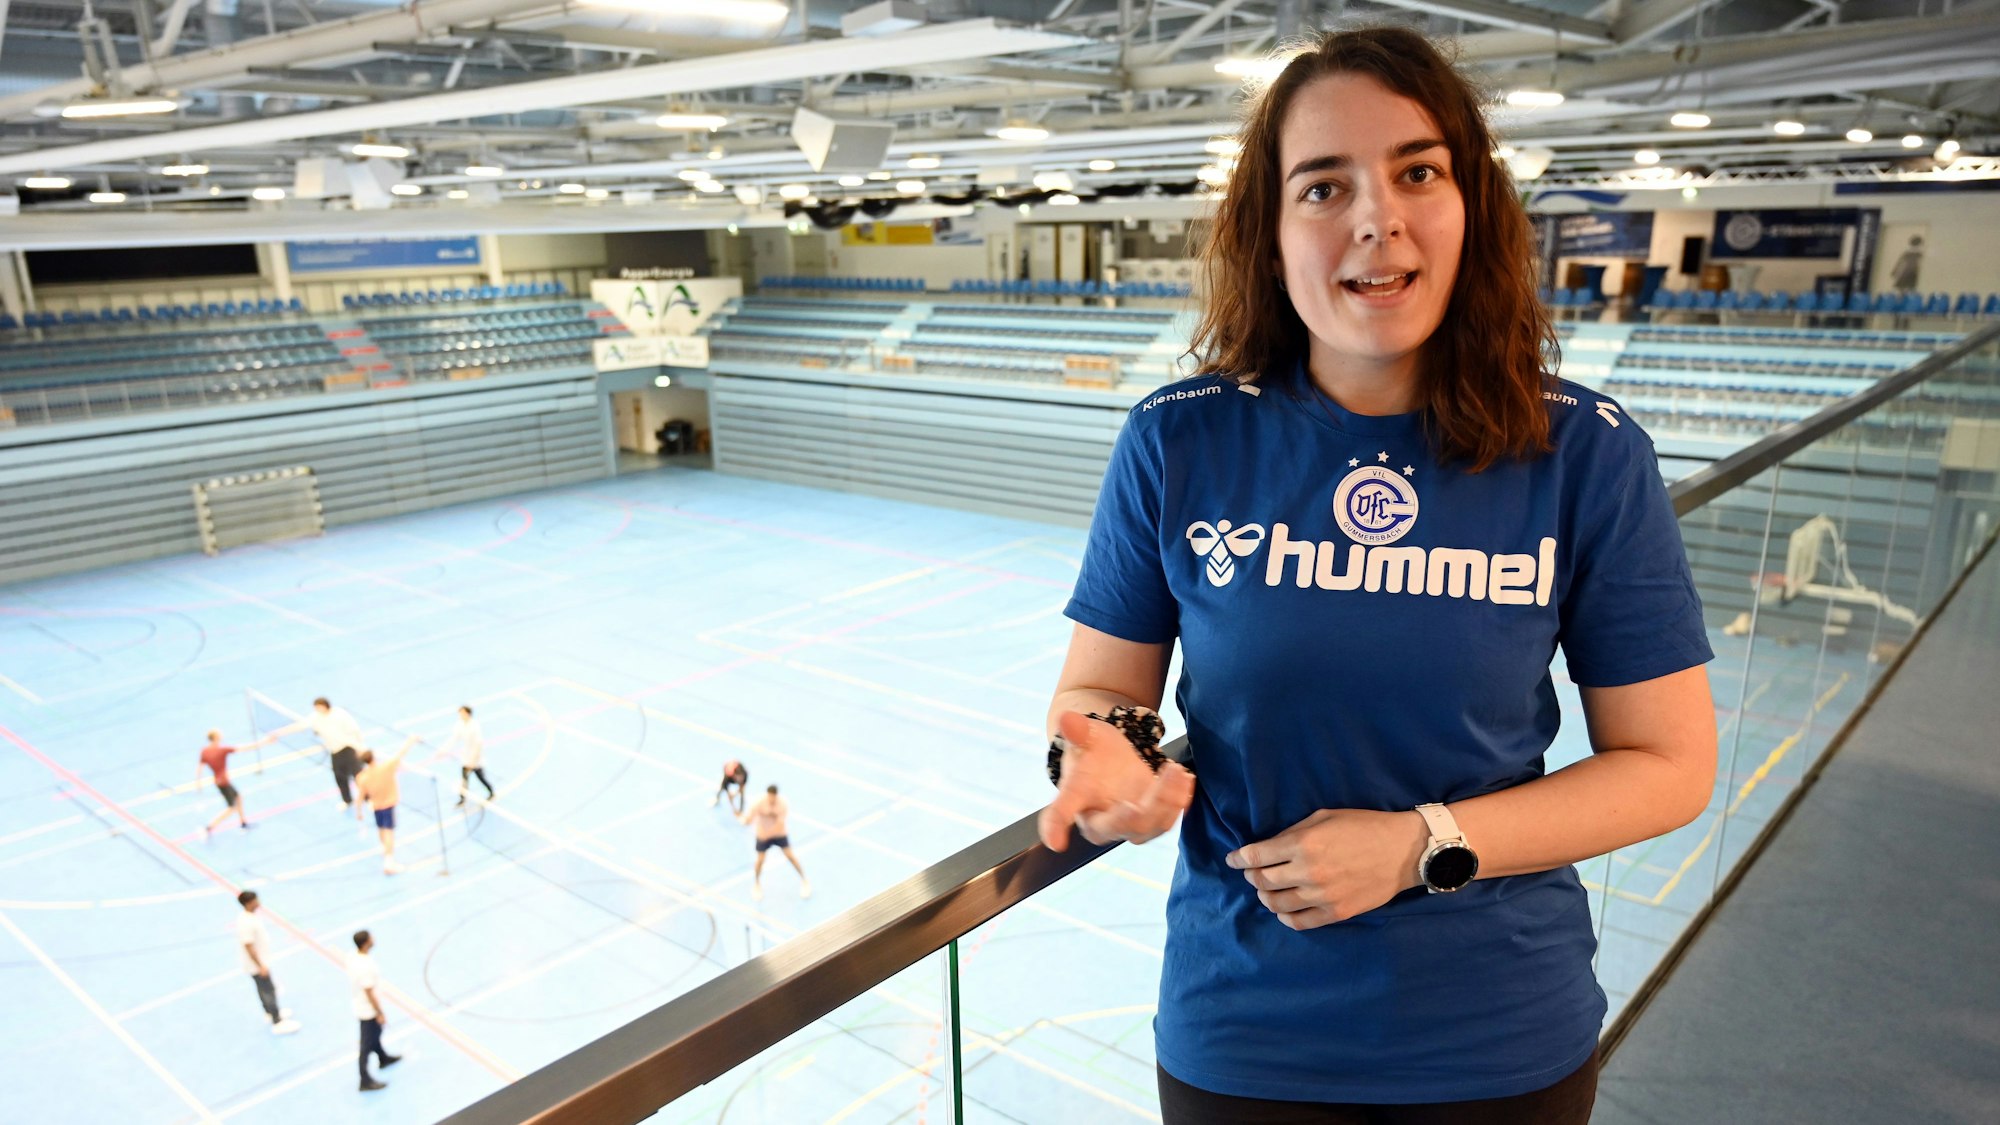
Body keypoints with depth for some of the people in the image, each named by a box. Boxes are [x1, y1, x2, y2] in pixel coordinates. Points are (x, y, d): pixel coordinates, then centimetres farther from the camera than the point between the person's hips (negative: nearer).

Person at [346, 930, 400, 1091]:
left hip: (361, 1006, 9)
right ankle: (365, 1080, 18)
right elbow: (369, 993, -28)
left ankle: (383, 1058, 52)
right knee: (367, 1044, 6)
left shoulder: (352, 957, -9)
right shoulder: (365, 967, -35)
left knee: (374, 1034, 30)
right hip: (368, 1010, -9)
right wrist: (380, 1014, -16)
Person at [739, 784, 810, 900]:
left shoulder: (782, 803, -24)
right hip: (762, 835, 0)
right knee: (760, 860, 1)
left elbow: (780, 823, -25)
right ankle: (756, 884, 30)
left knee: (790, 856, -1)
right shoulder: (759, 803, -25)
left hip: (780, 834, 0)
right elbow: (748, 820, -25)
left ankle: (804, 880, 19)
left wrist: (768, 833, -33)